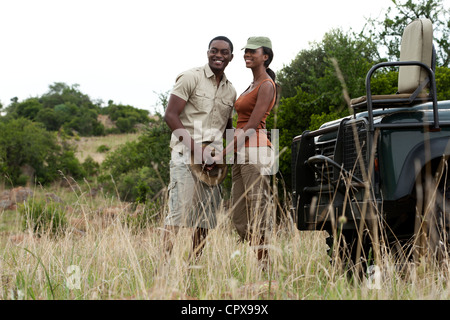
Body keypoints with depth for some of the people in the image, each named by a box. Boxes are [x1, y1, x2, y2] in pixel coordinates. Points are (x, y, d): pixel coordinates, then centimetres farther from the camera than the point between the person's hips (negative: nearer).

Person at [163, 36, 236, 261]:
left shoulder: (230, 91, 17)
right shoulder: (190, 78, -1)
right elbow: (170, 115, -8)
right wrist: (196, 148, -15)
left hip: (213, 158, 6)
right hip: (186, 153, -6)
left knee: (205, 216, 6)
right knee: (179, 209, -13)